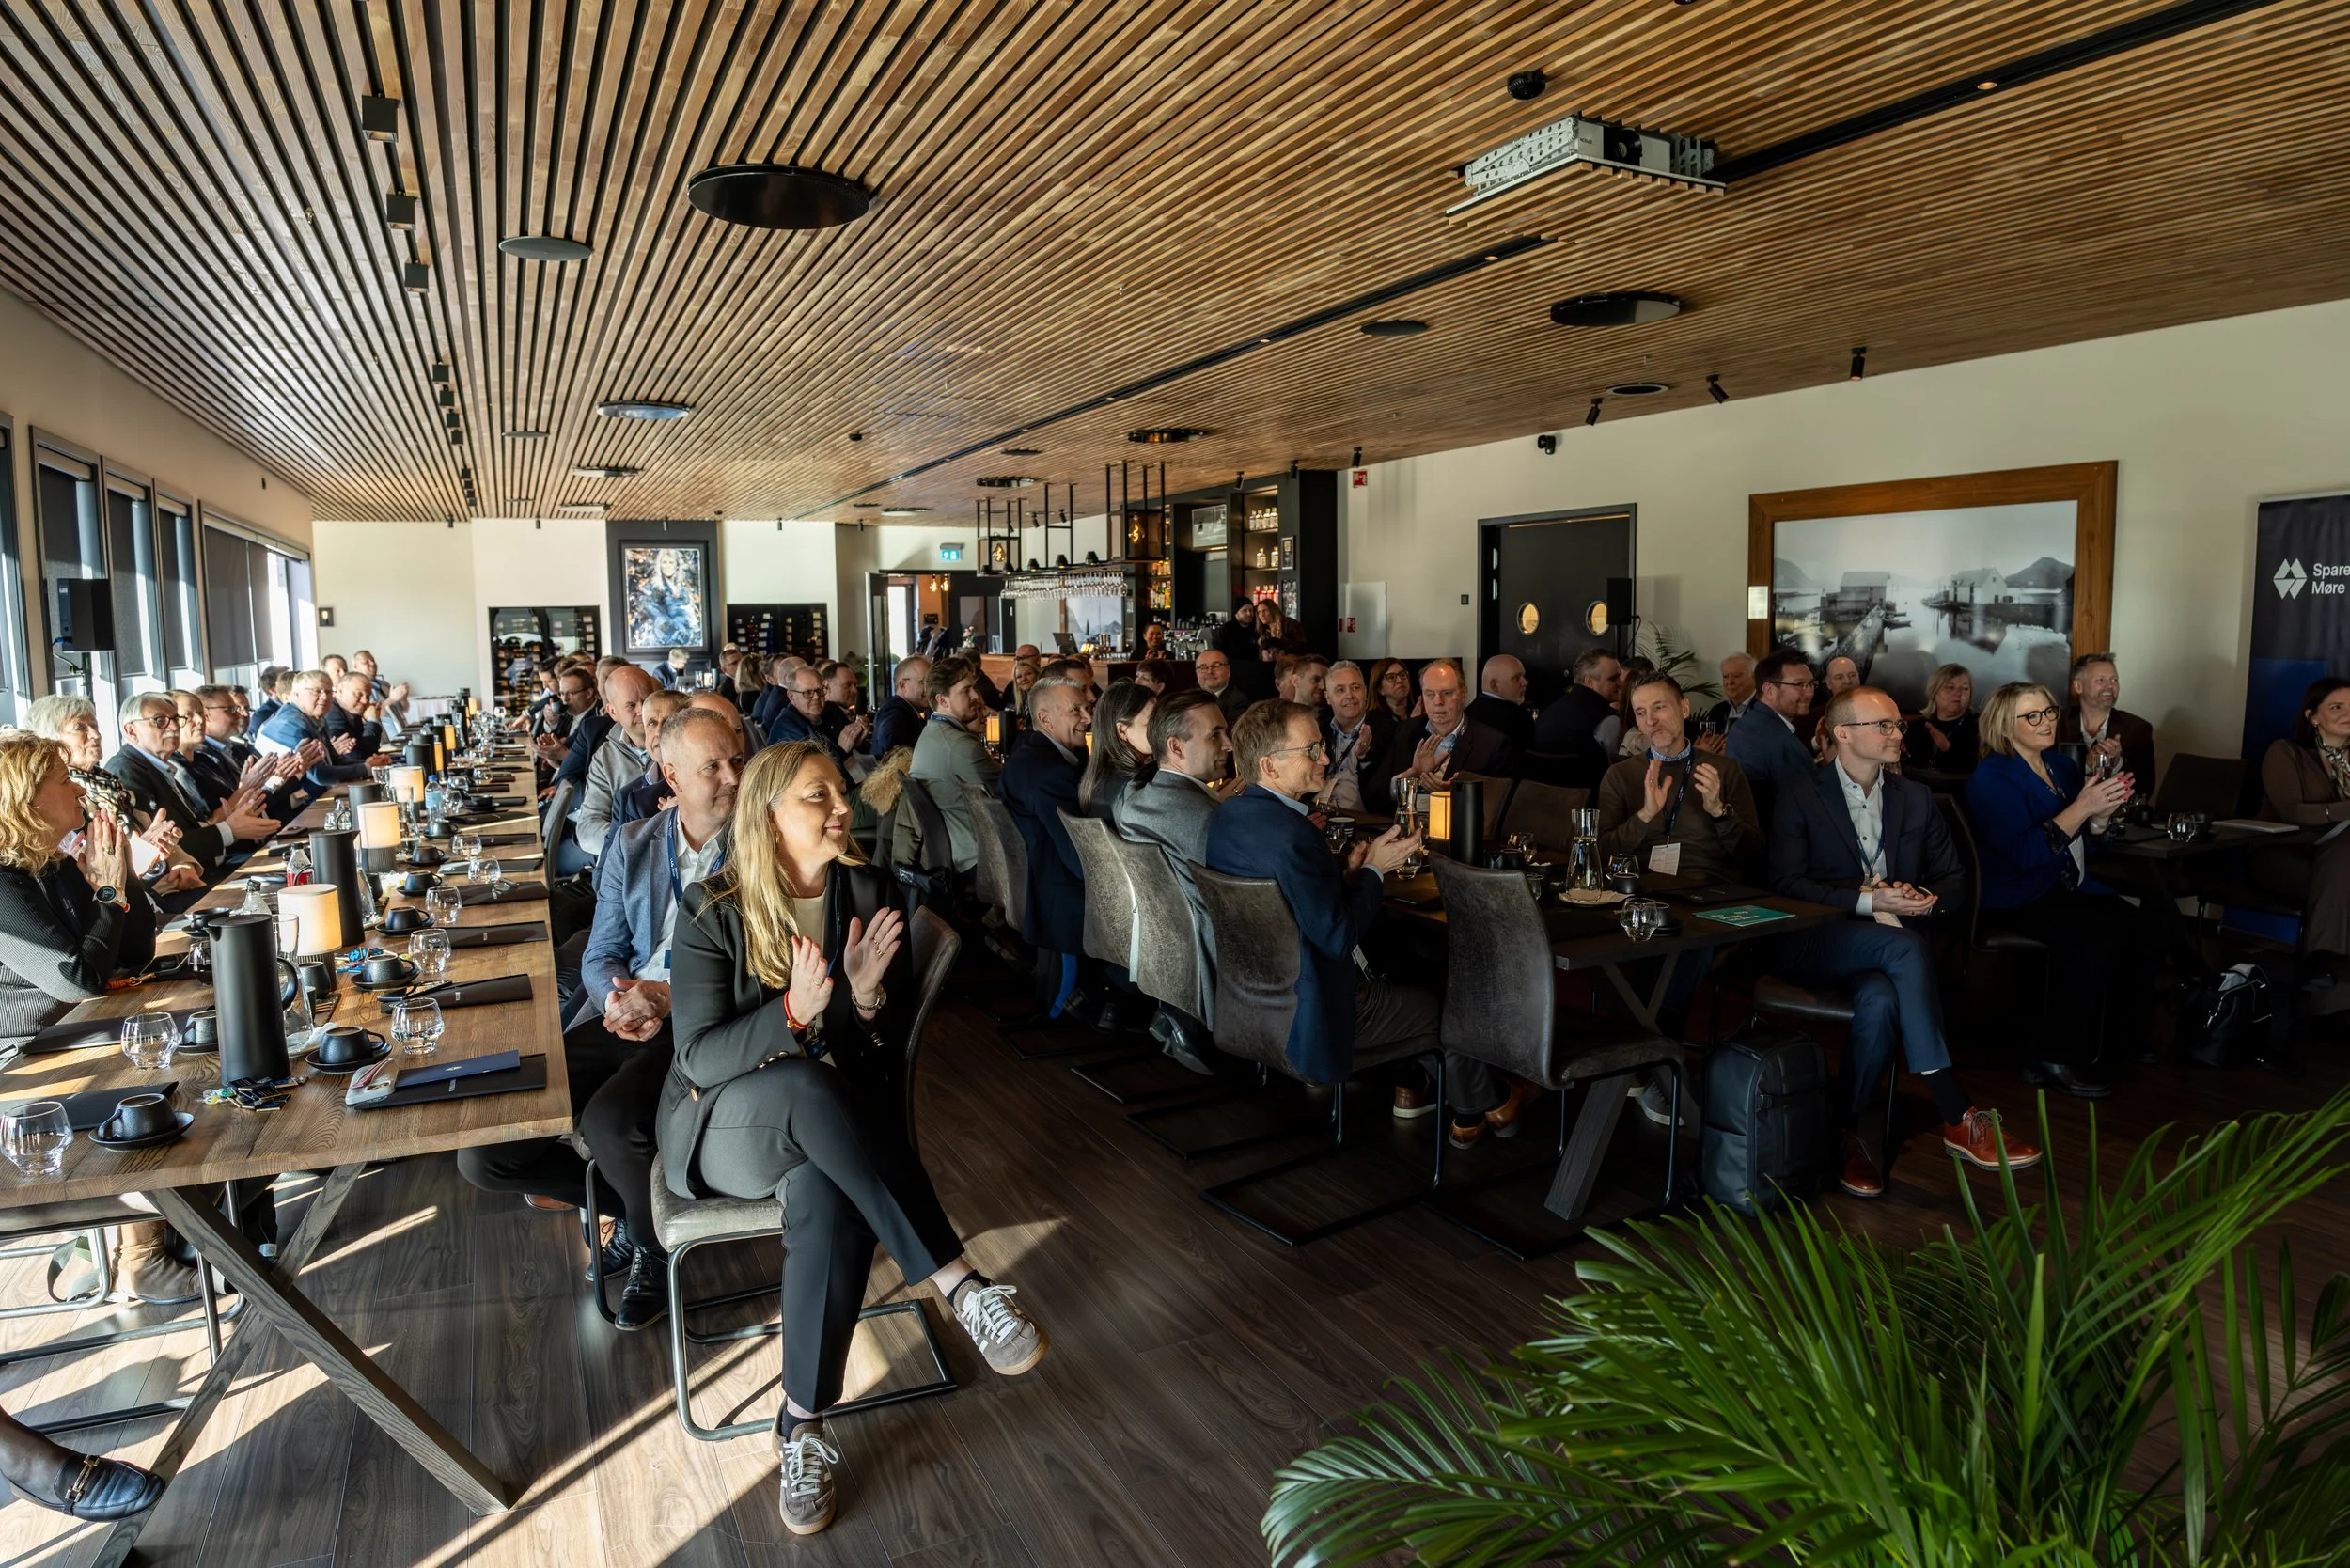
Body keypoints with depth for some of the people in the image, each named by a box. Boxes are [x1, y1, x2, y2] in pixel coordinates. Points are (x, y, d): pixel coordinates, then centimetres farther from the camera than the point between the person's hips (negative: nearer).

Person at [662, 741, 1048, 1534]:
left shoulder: (870, 894, 0)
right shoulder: (712, 911, -8)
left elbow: (895, 1042, 2)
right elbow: (699, 1054, -14)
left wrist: (869, 997, -22)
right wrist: (793, 1012, -30)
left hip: (836, 1121, 2)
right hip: (726, 1121, -2)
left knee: (829, 1197, -35)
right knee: (809, 1084, -37)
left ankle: (802, 1426, -20)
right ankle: (959, 1283, -38)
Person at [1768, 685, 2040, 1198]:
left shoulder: (1917, 798, 17)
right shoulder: (1799, 797, 2)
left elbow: (1953, 881, 18)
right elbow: (1786, 883, -9)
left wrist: (1929, 899, -7)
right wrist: (1867, 899, -19)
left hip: (1891, 944, 4)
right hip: (1815, 942, -3)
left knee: (1880, 999, -34)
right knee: (1904, 947, -34)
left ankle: (1846, 1132, -22)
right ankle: (1958, 1119, -33)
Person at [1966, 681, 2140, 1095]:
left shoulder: (2062, 765, 15)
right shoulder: (1992, 778, -9)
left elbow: (2084, 839, 18)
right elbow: (2024, 852, -21)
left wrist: (2104, 810, -2)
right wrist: (2082, 806, -25)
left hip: (2068, 888, 7)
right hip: (2016, 900, -7)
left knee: (2144, 933, -18)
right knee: (2104, 935, -29)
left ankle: (2120, 1037, 1)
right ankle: (2059, 1059, -20)